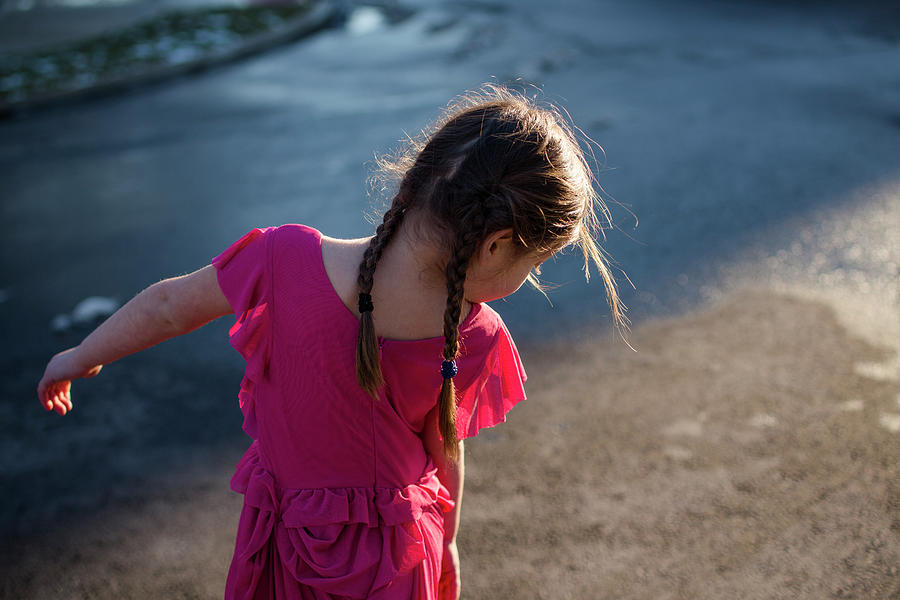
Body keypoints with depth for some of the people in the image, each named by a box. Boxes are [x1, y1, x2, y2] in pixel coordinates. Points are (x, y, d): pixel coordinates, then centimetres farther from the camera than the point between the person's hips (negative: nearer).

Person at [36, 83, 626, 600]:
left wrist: (78, 360, 9)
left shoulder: (287, 258, -25)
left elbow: (169, 307, -10)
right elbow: (446, 457, -8)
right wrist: (444, 539, 13)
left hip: (286, 539, 1)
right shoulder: (476, 343, -24)